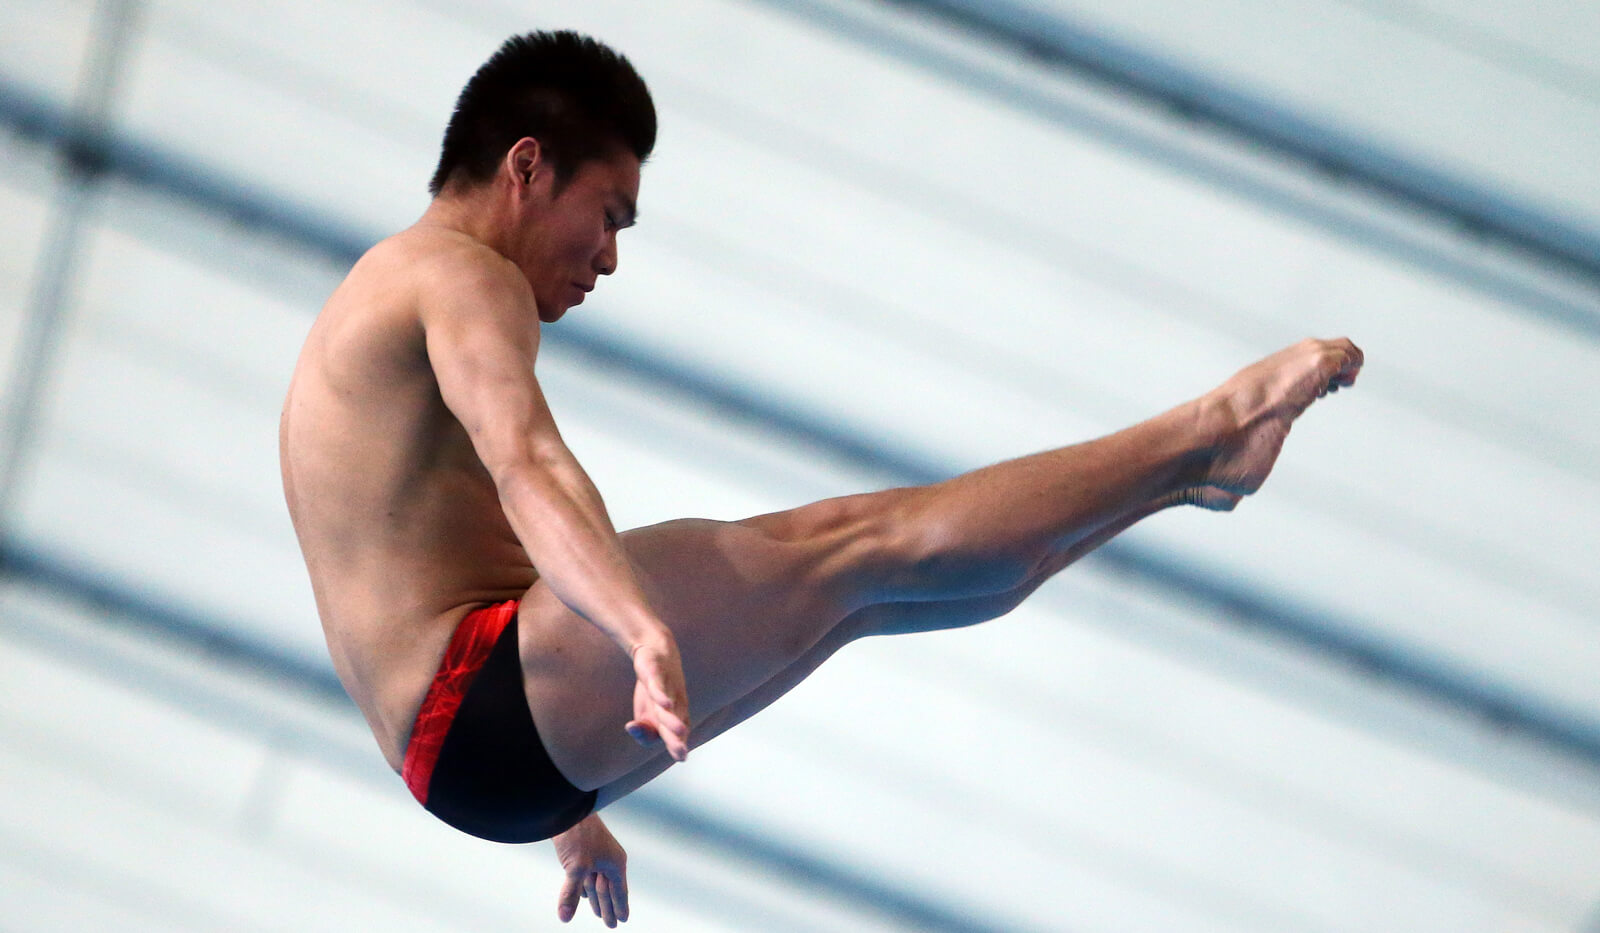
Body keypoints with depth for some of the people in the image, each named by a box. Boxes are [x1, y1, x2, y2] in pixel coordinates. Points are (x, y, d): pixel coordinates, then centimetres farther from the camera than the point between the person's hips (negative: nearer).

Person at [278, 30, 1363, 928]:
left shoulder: (374, 313, 27)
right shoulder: (457, 275, -6)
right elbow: (528, 467, -28)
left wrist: (573, 807, 42)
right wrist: (648, 638, -45)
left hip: (463, 757, 10)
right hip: (485, 704, -10)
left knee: (855, 592, 11)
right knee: (846, 551, -14)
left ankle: (1189, 466, 17)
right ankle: (1205, 435, -9)